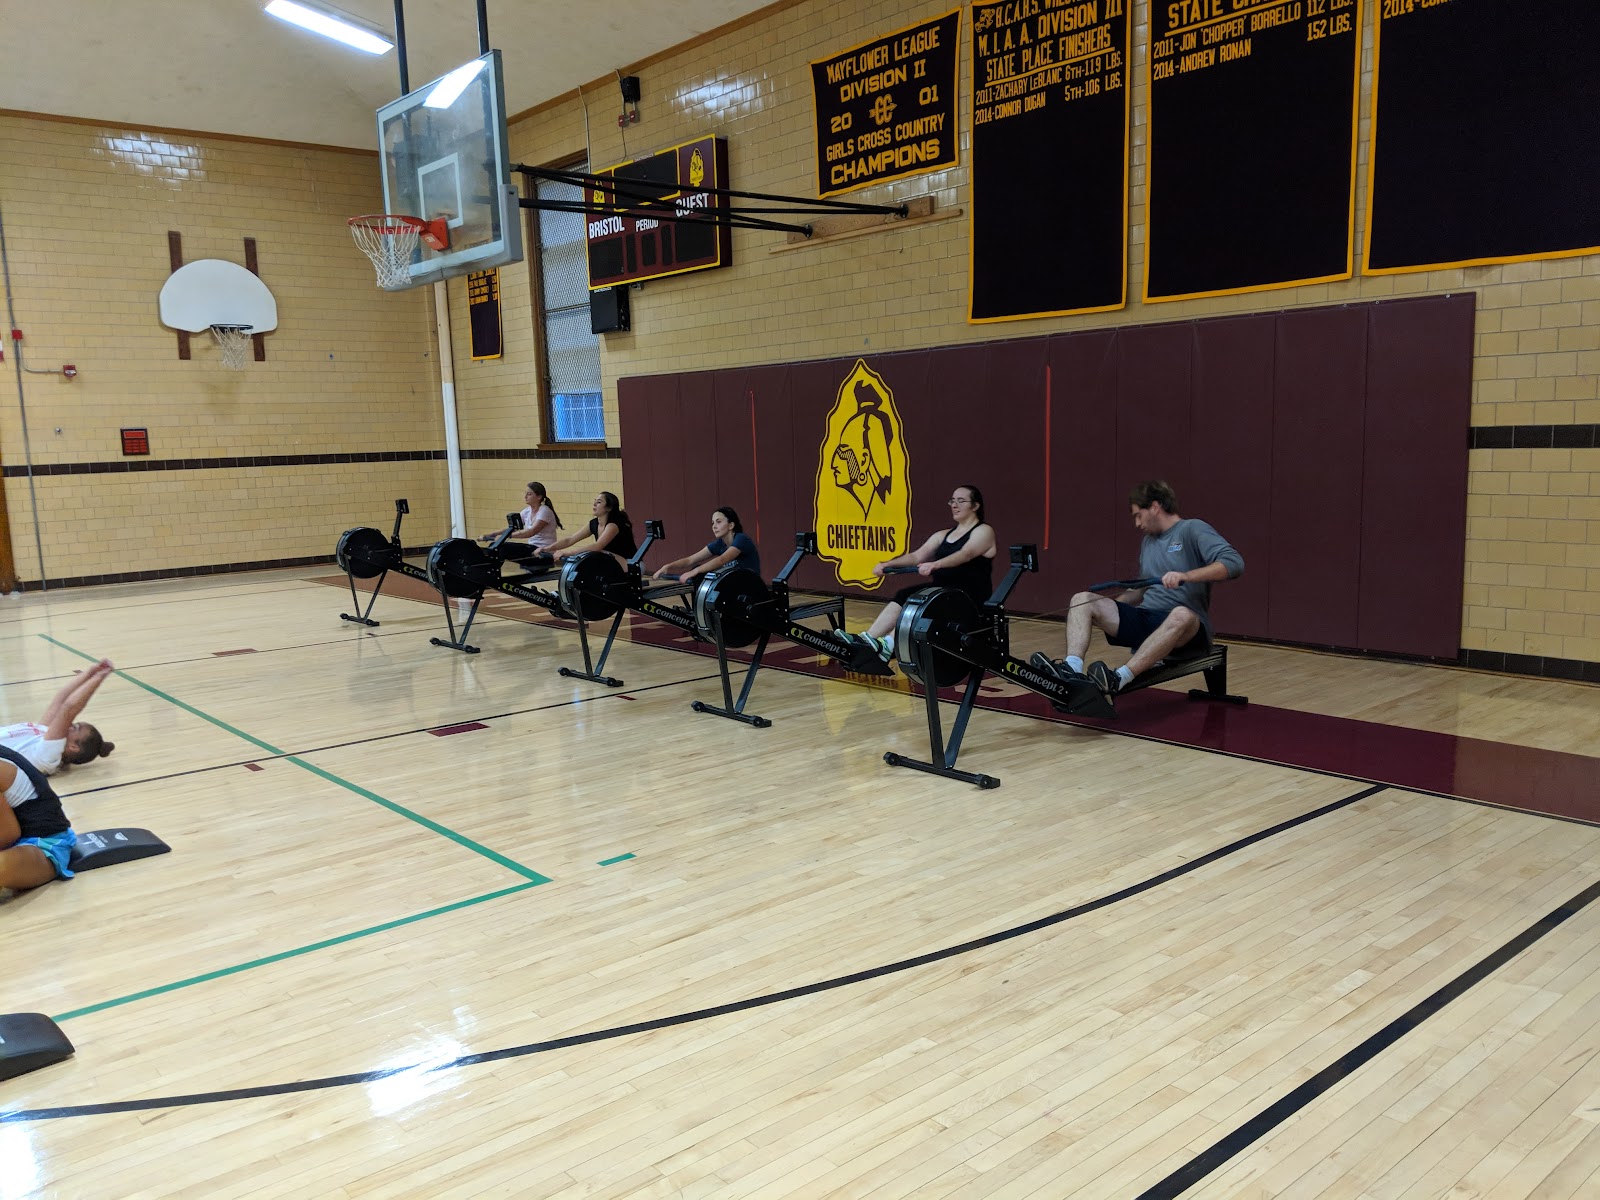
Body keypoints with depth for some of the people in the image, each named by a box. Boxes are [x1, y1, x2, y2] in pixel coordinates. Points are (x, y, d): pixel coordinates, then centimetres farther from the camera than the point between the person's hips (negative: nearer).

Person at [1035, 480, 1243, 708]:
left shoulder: (1192, 530, -3)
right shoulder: (1147, 541, 21)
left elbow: (1234, 563, -18)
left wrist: (1186, 575, -32)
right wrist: (1106, 607, 17)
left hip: (1186, 628, -7)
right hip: (1145, 620, 7)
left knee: (1181, 615, -42)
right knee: (1082, 600, -9)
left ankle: (1118, 680, -53)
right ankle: (1072, 670, -33)